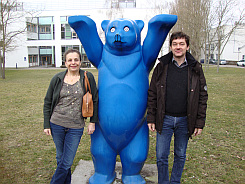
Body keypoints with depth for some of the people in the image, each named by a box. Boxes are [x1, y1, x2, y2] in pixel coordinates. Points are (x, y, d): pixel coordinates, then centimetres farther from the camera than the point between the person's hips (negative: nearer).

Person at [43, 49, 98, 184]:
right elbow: (47, 102, 7)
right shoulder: (57, 79, 1)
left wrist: (93, 122, -1)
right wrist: (46, 124, 3)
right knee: (60, 158, 17)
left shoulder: (88, 78, -3)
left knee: (67, 162, 2)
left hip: (76, 127, -2)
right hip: (56, 124, 2)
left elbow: (94, 100, 2)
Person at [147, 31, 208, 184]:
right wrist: (151, 118, -2)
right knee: (161, 157, 8)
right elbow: (152, 94, 2)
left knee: (180, 156, 15)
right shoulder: (162, 67, 0)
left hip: (185, 120, 0)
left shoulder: (195, 68, 0)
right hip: (164, 119, 0)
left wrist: (200, 122, -2)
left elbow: (202, 97, 2)